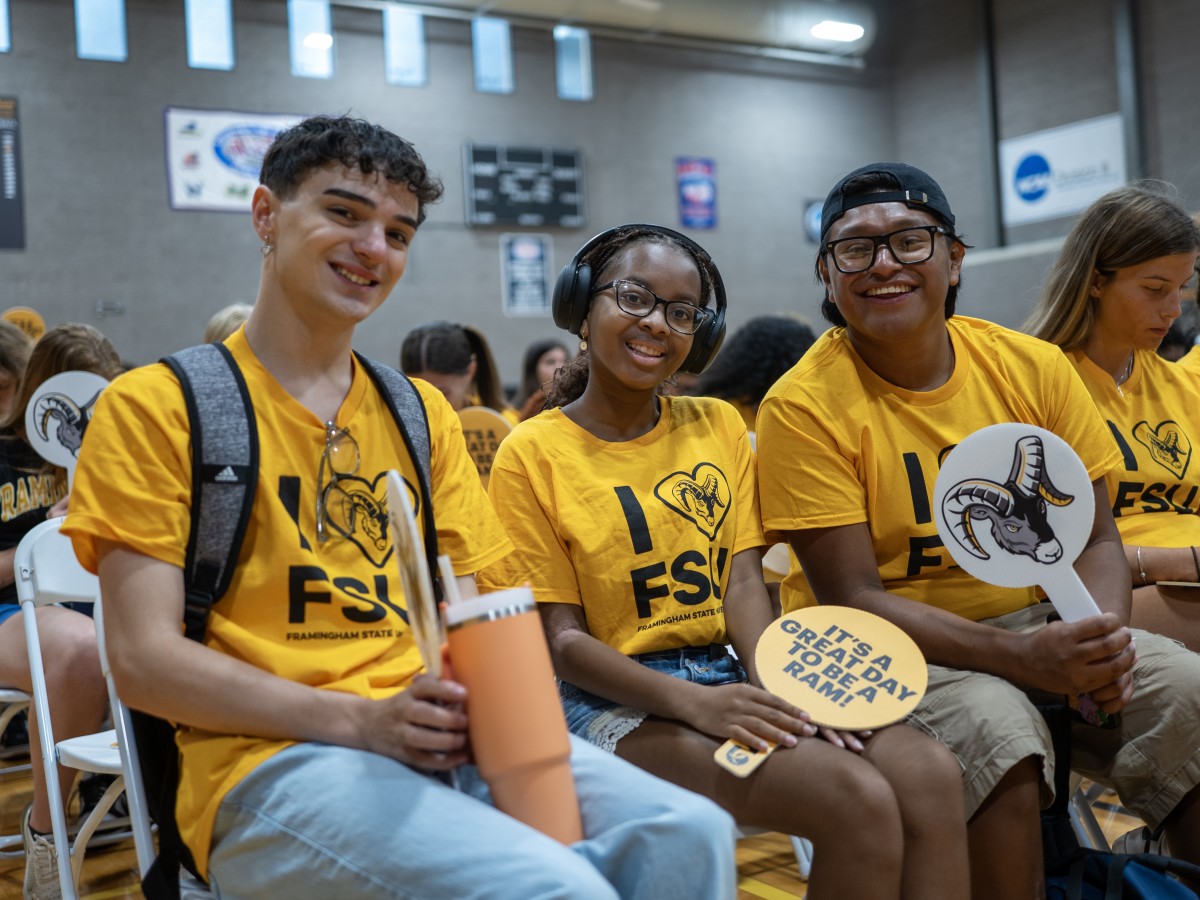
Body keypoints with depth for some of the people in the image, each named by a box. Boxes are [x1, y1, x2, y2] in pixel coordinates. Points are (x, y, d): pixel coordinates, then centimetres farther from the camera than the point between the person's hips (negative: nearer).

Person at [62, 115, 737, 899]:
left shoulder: (423, 413, 17)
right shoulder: (155, 408, 2)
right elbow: (145, 660, -5)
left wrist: (470, 699, -9)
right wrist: (362, 720, -17)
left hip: (442, 742, 5)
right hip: (269, 761, -5)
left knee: (690, 836, -22)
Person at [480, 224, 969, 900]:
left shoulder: (719, 426, 13)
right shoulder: (532, 455, -2)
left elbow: (743, 583, 4)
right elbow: (564, 641, -7)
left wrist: (776, 691, -16)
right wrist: (693, 700, -23)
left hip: (731, 677, 5)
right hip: (621, 700, -5)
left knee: (931, 774, -21)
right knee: (858, 799, -26)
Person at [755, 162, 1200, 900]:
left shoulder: (1033, 367, 1)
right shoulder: (804, 407, -12)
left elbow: (1094, 540, 4)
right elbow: (854, 597, -16)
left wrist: (1106, 636, -18)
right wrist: (1021, 657, -27)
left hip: (1036, 622, 5)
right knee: (997, 727, -33)